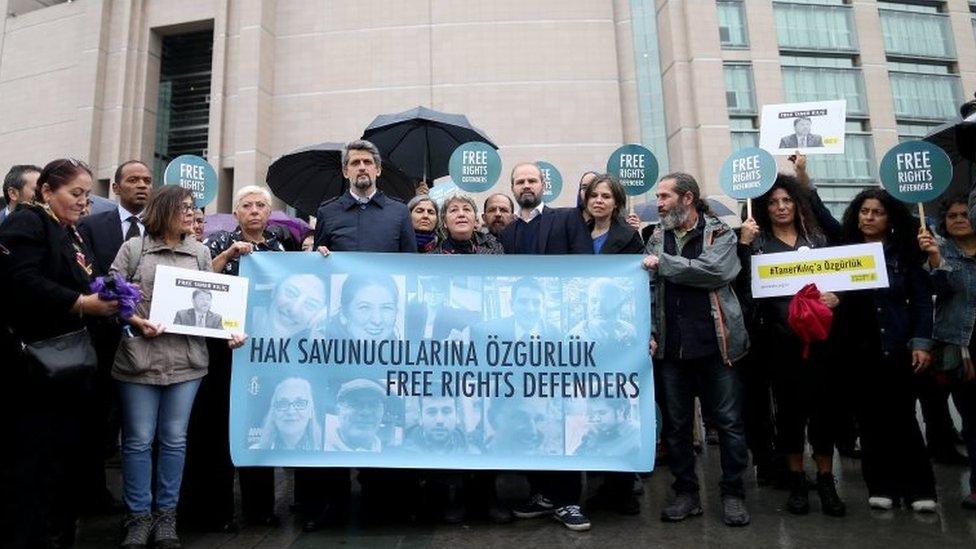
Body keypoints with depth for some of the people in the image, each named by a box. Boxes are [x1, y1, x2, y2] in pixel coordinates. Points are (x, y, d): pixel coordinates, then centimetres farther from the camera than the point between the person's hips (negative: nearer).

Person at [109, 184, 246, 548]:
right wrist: (137, 323, -13)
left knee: (174, 440, 9)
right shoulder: (133, 248, 4)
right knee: (139, 440, 6)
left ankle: (166, 515, 22)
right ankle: (139, 516, 21)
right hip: (139, 357, -2)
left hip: (186, 360, 2)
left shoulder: (200, 253, 10)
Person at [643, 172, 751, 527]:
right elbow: (646, 289, 2)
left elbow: (716, 270, -19)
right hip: (670, 347, 4)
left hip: (715, 344, -3)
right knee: (675, 424, 10)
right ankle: (686, 493, 24)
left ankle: (733, 494, 21)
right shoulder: (657, 239, 11)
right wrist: (648, 333, -9)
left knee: (728, 421, 5)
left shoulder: (719, 234, 1)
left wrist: (663, 263, -13)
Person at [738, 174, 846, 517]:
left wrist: (836, 298, -7)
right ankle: (797, 480, 20)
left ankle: (826, 480, 18)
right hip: (779, 338, -2)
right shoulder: (757, 240, 4)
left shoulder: (816, 237, 12)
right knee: (790, 405, 6)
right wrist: (743, 244, -17)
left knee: (823, 403, 3)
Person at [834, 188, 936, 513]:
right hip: (858, 347, 1)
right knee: (871, 417, 6)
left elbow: (922, 300, 3)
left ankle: (918, 488, 12)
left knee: (902, 416, 1)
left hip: (896, 346, -1)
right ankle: (882, 486, 16)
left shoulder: (904, 254, 5)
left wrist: (922, 342, -5)